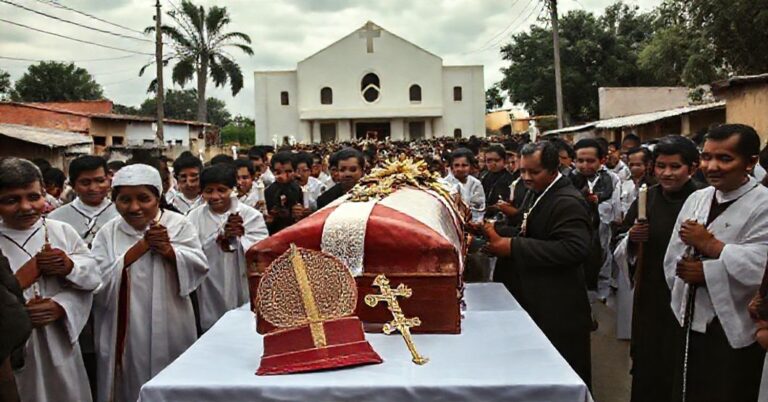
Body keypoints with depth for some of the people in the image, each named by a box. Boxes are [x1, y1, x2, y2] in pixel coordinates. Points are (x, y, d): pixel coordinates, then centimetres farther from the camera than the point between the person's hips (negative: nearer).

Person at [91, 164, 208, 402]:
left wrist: (168, 250, -21)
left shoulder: (178, 224, -1)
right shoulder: (108, 233, 2)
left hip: (170, 333, 0)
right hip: (127, 335, 1)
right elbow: (99, 282, -10)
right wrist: (140, 246, -13)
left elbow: (199, 267, -7)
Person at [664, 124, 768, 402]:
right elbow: (672, 261, 4)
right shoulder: (696, 199, 6)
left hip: (735, 332, -6)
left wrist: (708, 244, -17)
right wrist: (700, 272, -15)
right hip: (691, 322, 6)